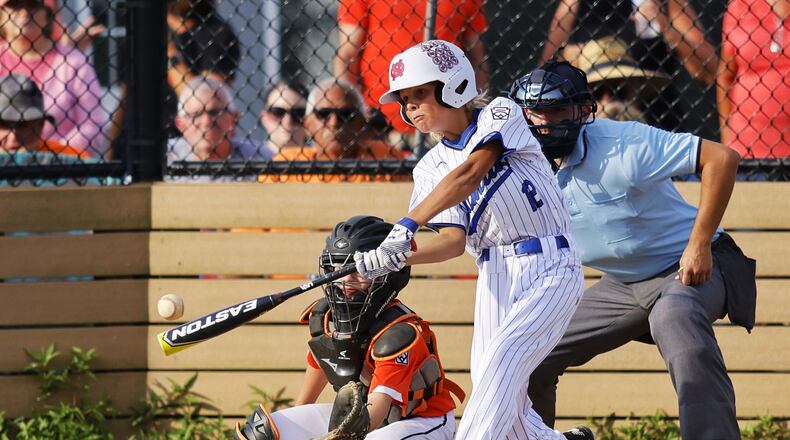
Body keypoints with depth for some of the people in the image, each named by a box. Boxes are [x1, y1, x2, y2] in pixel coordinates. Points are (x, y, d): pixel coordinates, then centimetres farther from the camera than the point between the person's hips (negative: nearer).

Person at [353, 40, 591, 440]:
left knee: (500, 361, -24)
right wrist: (398, 256, -23)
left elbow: (469, 175, -22)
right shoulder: (431, 169, 9)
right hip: (496, 279, 6)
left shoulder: (500, 115, -5)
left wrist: (407, 226, -32)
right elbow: (453, 240, -3)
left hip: (549, 270, -6)